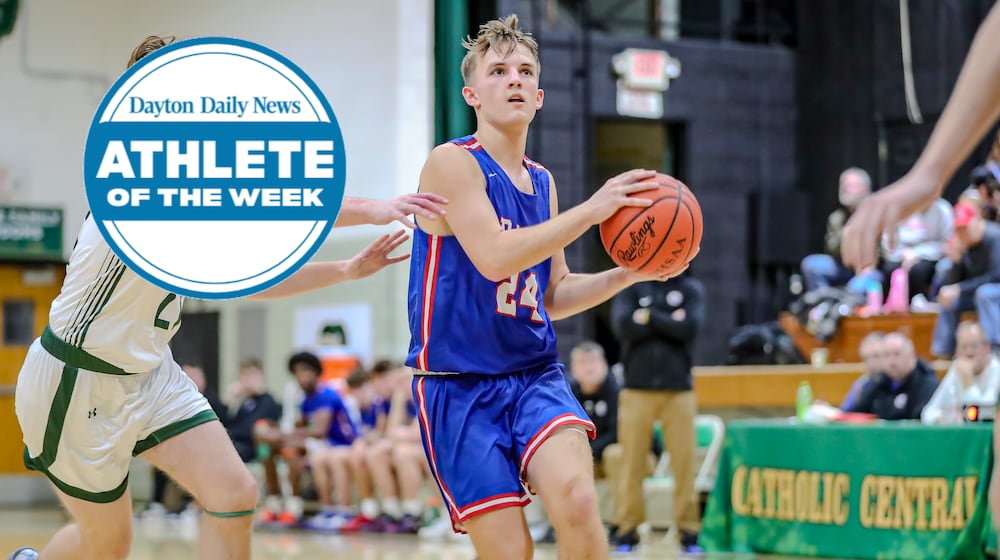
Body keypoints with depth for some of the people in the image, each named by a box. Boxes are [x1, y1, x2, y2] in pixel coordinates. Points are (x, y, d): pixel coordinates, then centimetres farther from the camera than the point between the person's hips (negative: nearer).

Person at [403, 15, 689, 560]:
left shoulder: (543, 182, 13)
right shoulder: (452, 162, -8)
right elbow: (494, 257, -23)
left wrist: (627, 274, 5)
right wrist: (591, 210, -20)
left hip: (536, 376, 5)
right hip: (459, 386, -4)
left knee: (577, 501, -24)